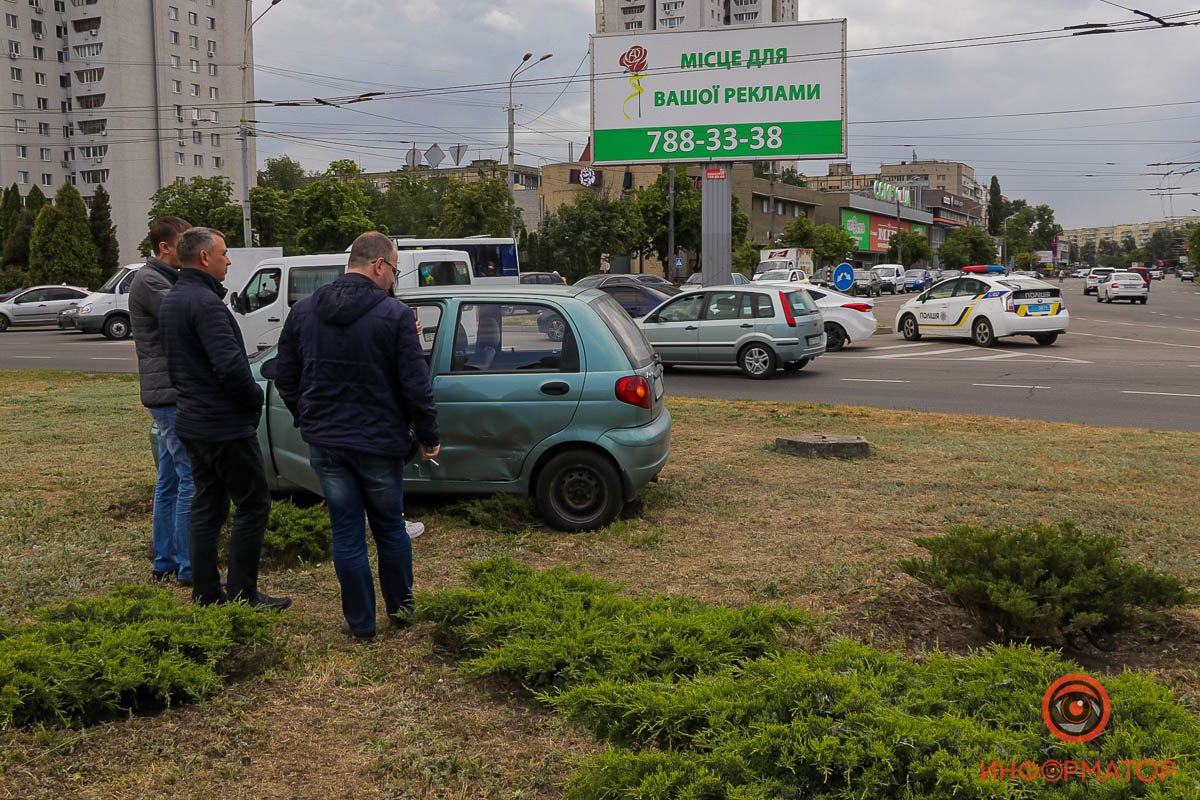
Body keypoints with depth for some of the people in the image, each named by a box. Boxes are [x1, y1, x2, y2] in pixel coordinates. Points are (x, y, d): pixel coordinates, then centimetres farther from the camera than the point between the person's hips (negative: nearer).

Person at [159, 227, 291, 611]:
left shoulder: (170, 302, 13)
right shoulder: (205, 302, -19)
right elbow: (230, 366, -27)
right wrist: (256, 397, -12)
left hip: (192, 422, 10)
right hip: (226, 425, -10)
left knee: (207, 507, 14)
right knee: (252, 506, -1)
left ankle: (205, 593, 20)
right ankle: (242, 594, 3)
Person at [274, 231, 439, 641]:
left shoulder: (303, 311, 2)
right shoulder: (395, 315, -13)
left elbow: (285, 377, 9)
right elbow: (416, 386, -13)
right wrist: (428, 436, 0)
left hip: (325, 442, 3)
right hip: (380, 442, -3)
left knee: (346, 532, 9)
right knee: (390, 526, 15)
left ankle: (360, 622, 16)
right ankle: (400, 607, 30)